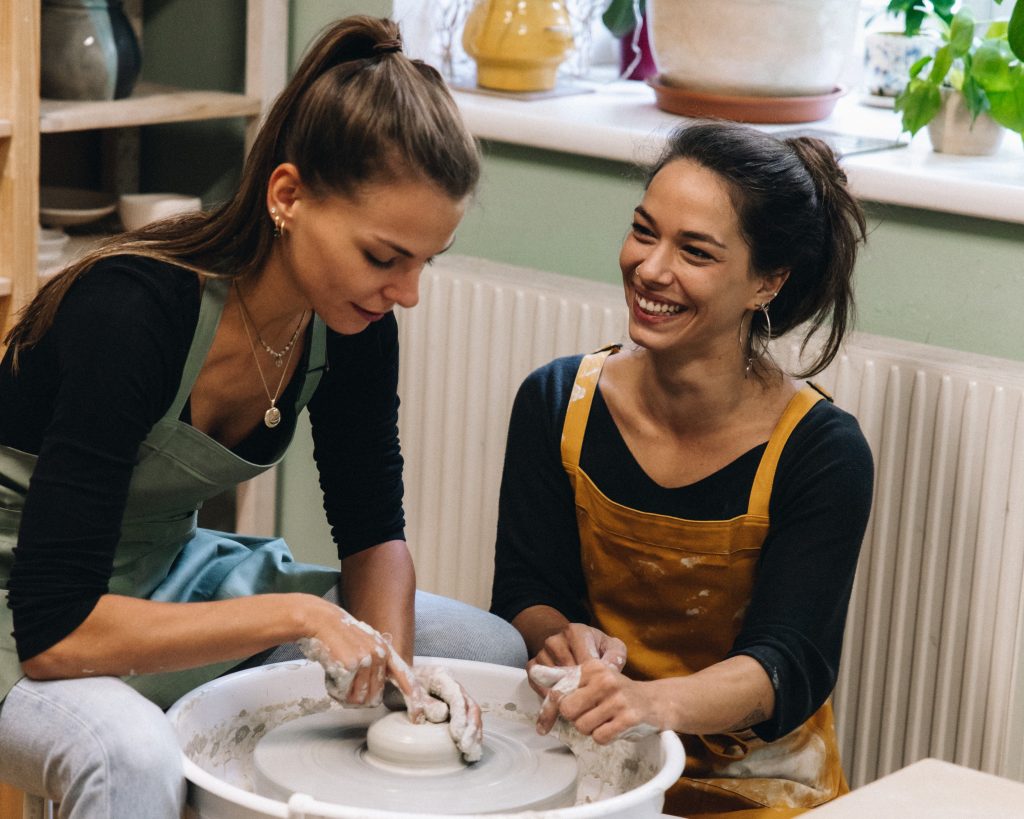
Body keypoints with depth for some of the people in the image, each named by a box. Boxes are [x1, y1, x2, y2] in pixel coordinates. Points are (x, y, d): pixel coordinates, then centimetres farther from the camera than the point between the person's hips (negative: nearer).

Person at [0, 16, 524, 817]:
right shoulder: (132, 310, -32)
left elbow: (374, 530, 1)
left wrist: (389, 664, -18)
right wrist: (296, 614, -35)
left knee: (491, 649, -5)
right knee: (132, 753, -40)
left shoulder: (353, 316, -11)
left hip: (171, 580, 7)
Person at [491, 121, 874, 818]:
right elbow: (524, 591, -1)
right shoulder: (557, 403, -1)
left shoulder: (823, 452, -12)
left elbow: (788, 663, -20)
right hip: (579, 761, 3)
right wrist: (567, 641, -26)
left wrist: (654, 702, -41)